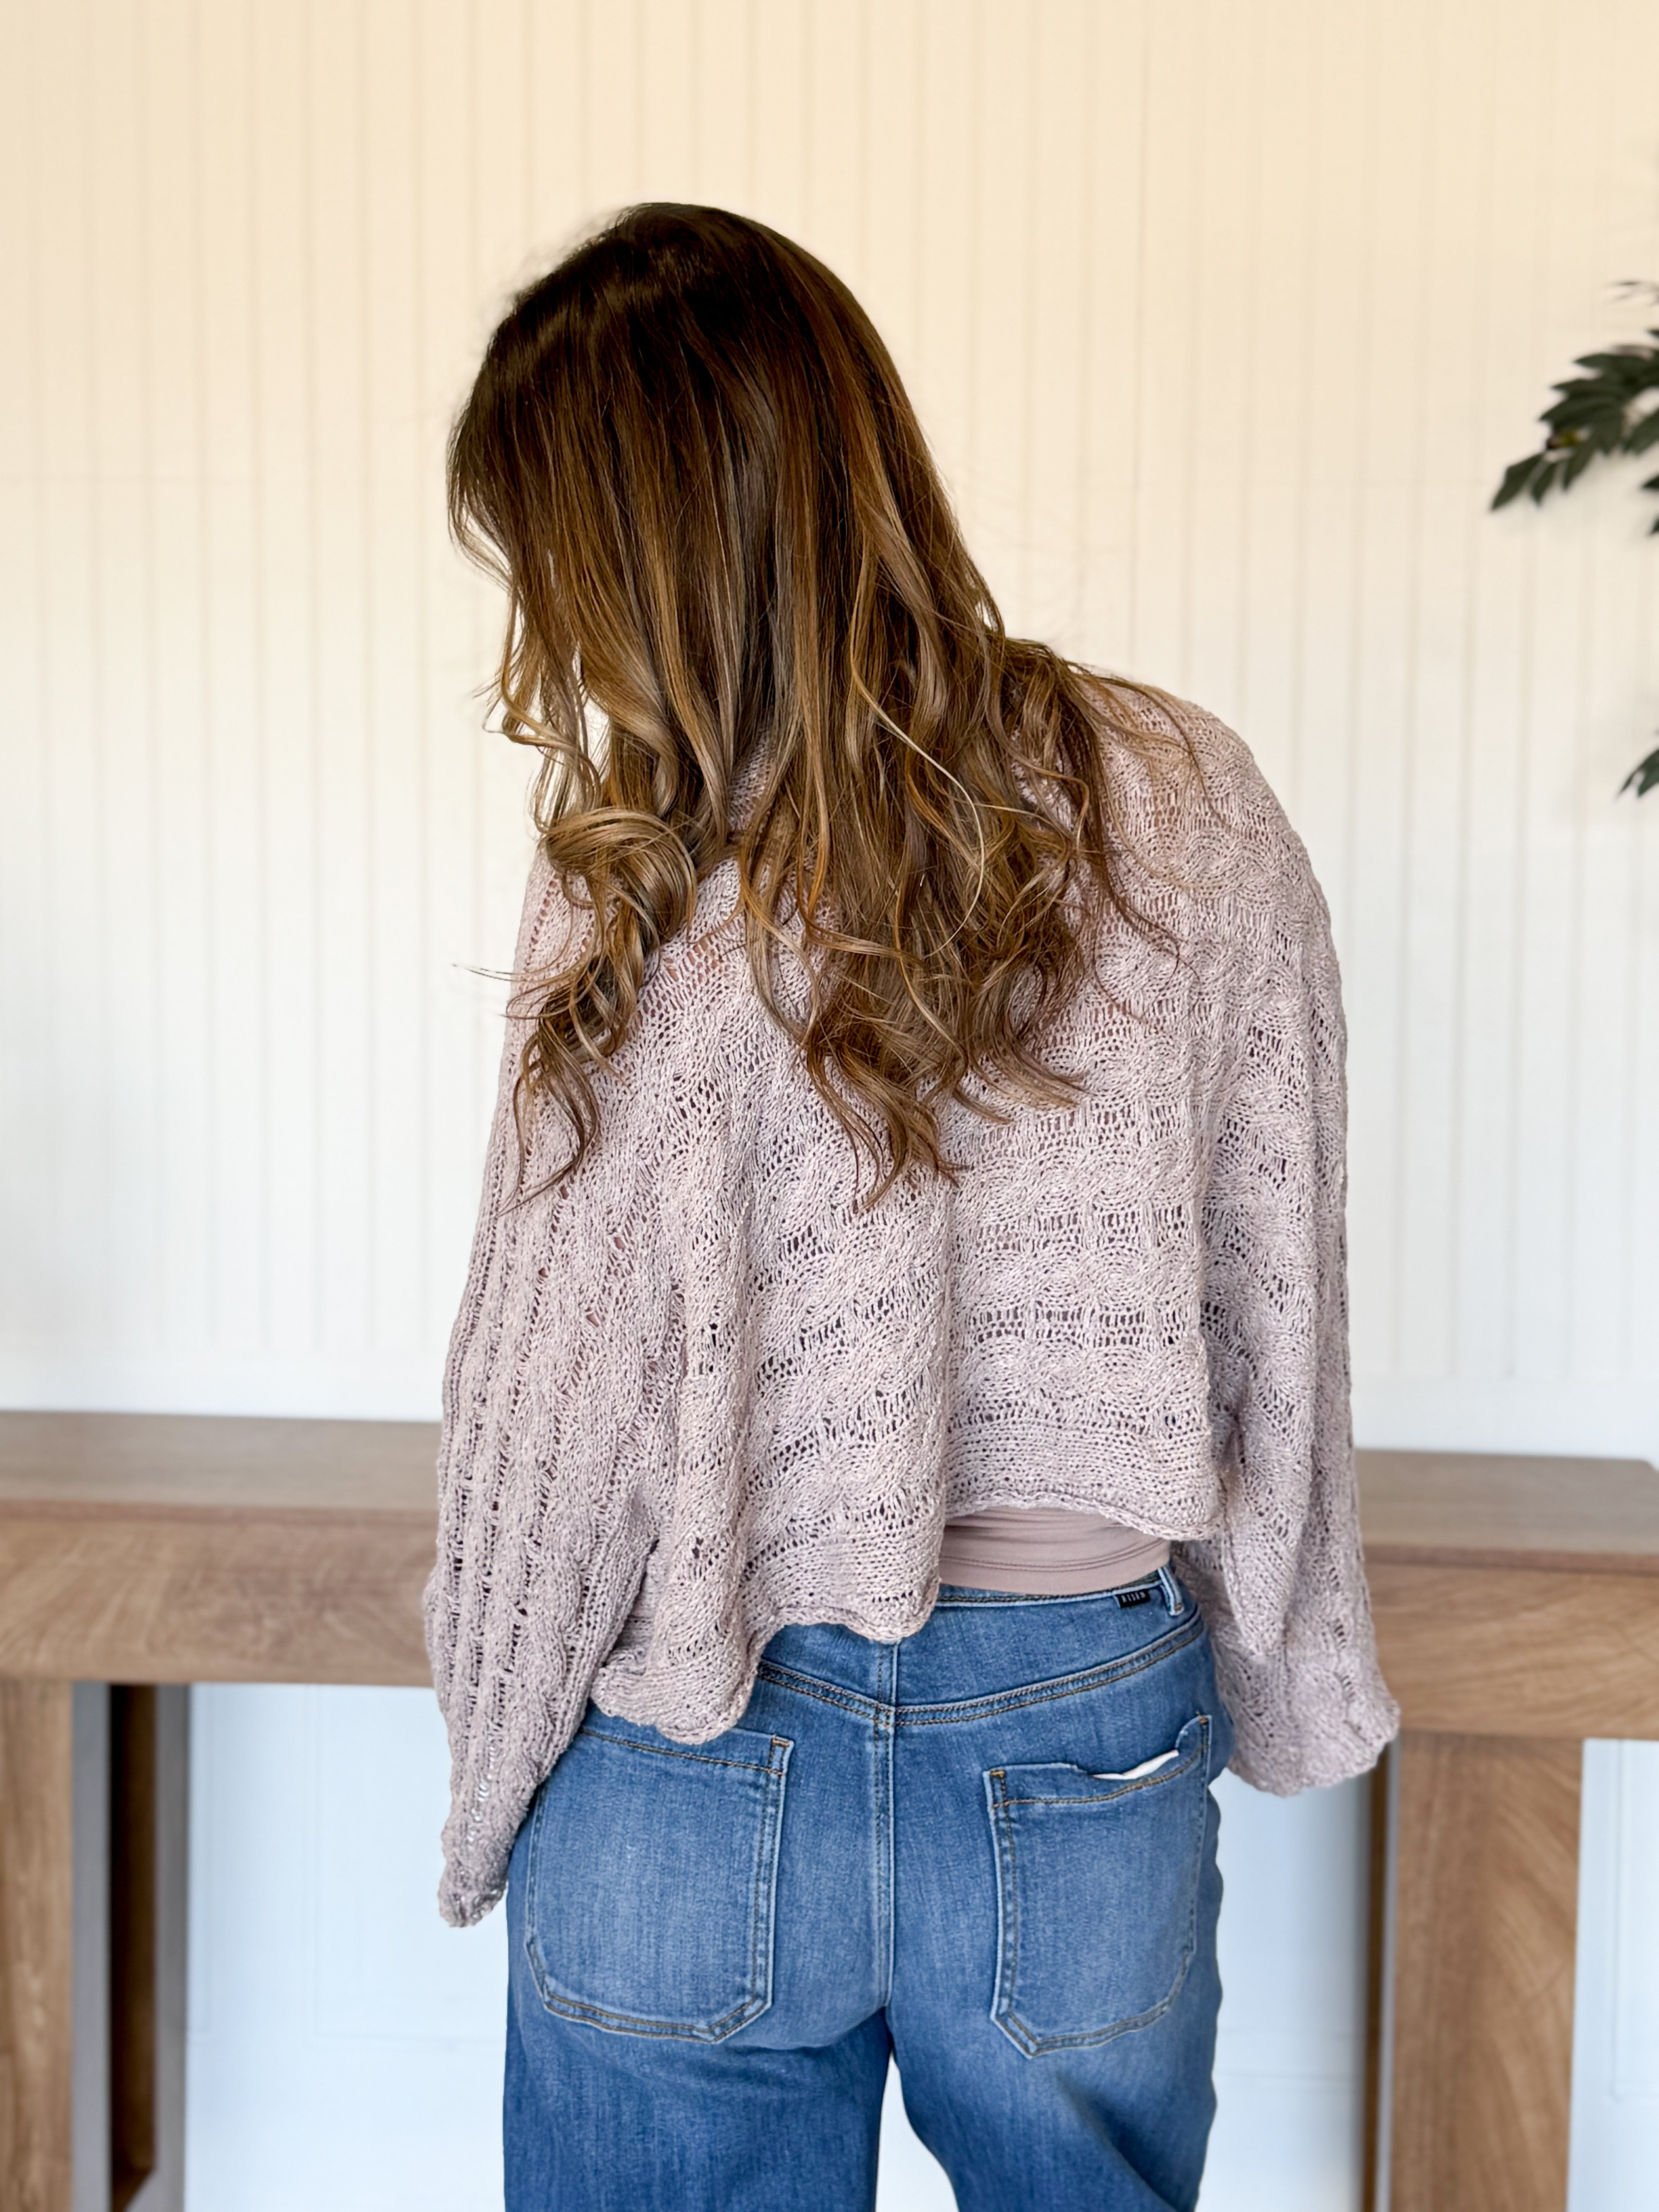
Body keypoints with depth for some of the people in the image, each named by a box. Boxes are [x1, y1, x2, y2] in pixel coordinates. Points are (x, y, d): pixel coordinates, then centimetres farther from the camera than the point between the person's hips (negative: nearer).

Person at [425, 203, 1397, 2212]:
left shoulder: (644, 893, -20)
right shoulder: (1197, 816, -10)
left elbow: (555, 1404, -11)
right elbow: (1274, 1315, -2)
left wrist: (498, 1751, 7)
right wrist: (1276, 1673, 14)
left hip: (696, 1794, -2)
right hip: (1088, 1768, 3)